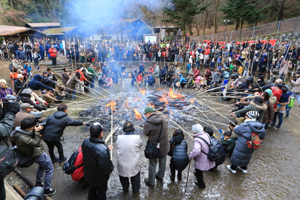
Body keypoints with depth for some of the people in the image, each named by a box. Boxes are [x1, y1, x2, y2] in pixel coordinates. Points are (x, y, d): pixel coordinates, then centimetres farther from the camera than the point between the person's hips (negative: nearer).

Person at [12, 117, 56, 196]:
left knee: (41, 166, 34)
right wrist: (37, 132, -23)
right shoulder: (22, 138, -34)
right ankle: (46, 190, 17)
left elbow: (31, 138, 6)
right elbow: (36, 143, -24)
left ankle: (38, 183, 50)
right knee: (49, 170, 5)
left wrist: (35, 131, -10)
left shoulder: (20, 130, -6)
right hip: (38, 154, -10)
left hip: (35, 153, 10)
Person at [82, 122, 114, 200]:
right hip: (99, 179, -6)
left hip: (88, 175, 6)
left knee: (92, 189, 34)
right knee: (101, 192, 24)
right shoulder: (102, 151, -44)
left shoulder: (85, 142, -19)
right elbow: (106, 168, -34)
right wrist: (111, 166, -11)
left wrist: (107, 148, 4)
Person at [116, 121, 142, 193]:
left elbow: (117, 147, 0)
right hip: (133, 165, -1)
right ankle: (135, 189, 51)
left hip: (122, 165, 1)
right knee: (136, 175, 29)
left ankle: (125, 189, 55)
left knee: (123, 174, 31)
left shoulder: (119, 138, -18)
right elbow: (140, 144, -1)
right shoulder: (137, 138, -21)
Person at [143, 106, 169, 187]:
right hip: (164, 146, 5)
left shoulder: (148, 123, -28)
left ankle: (151, 182, 36)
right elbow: (165, 128, 2)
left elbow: (146, 133, -11)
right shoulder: (163, 117, -11)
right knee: (162, 162, 27)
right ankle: (160, 176, 51)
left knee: (152, 164, 17)